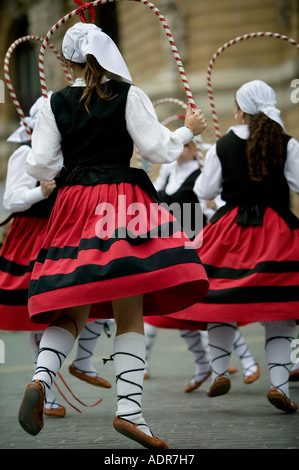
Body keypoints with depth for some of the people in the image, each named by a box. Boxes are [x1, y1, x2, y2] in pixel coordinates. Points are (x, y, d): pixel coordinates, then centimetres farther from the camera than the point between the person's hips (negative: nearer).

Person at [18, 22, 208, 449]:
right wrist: (188, 131, 15)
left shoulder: (55, 104, 6)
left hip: (74, 206, 3)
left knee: (73, 310, 9)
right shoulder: (129, 96, 0)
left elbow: (39, 165, 5)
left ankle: (40, 379, -15)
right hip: (123, 202, -3)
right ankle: (129, 409, -10)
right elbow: (158, 150, -2)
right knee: (130, 312, -3)